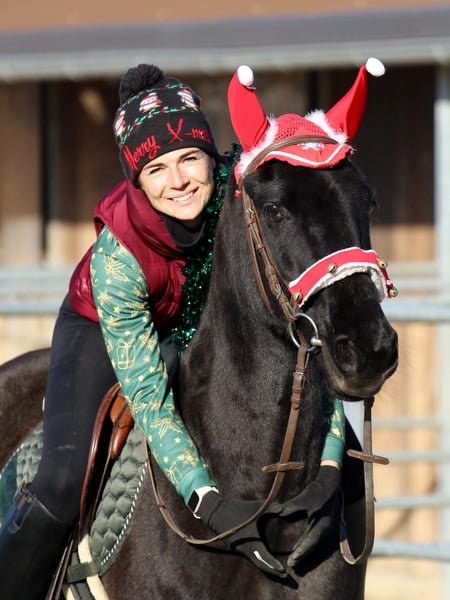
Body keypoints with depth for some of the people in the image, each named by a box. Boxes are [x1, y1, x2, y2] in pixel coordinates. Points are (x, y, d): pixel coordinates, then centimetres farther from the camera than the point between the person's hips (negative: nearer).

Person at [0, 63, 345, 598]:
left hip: (210, 327, 4)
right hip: (101, 332, -4)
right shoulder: (115, 254, -36)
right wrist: (209, 501, -48)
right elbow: (148, 397, -37)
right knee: (60, 488, -21)